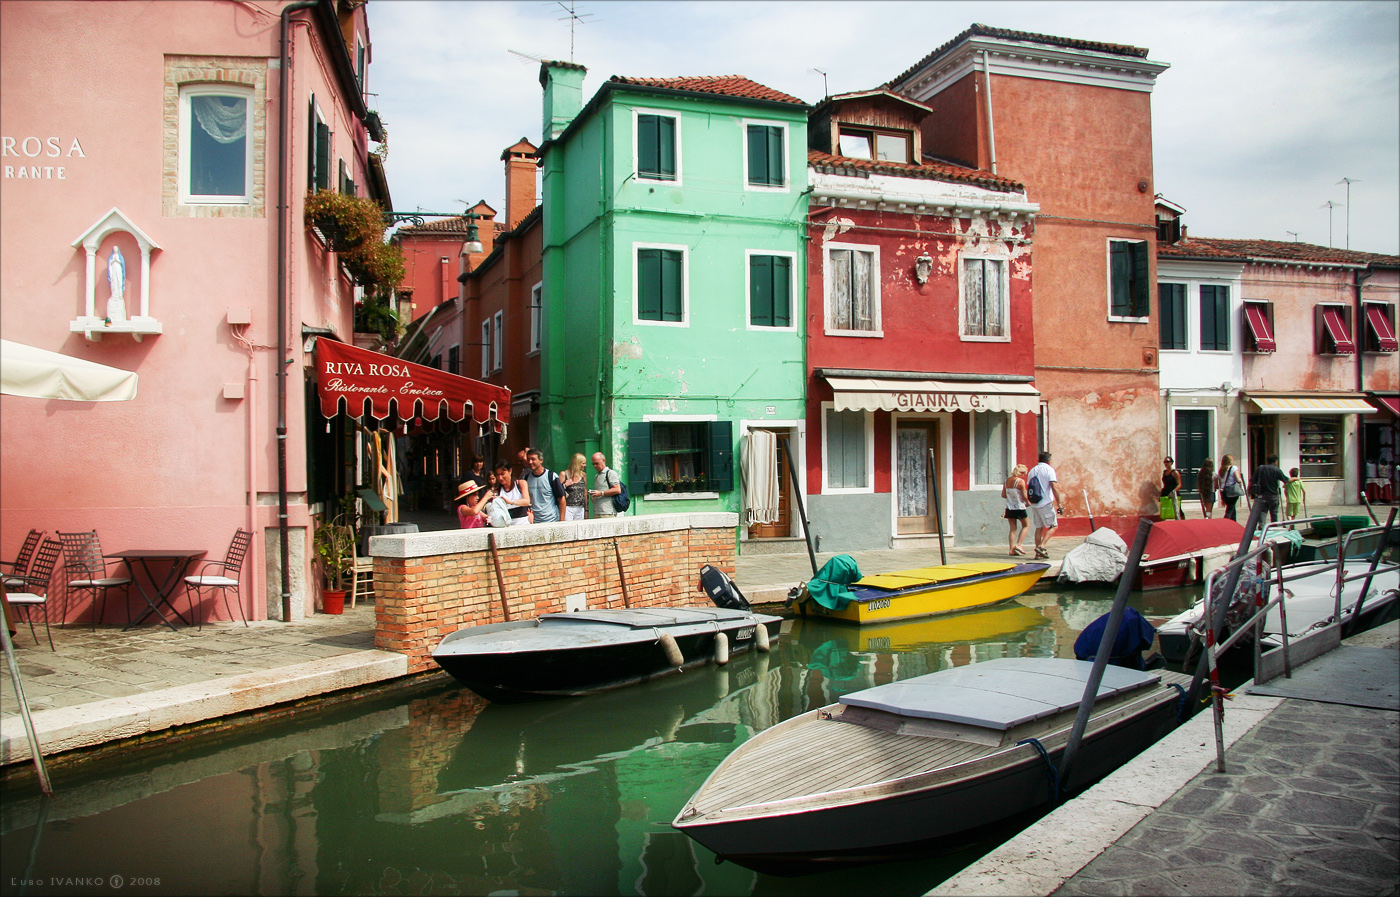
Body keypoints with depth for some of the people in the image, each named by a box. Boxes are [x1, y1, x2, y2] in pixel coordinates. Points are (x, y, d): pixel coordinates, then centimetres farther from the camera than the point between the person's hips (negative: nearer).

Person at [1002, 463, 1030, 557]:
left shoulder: (1007, 481, 5)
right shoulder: (1021, 481, -14)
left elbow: (1003, 495, 7)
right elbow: (1024, 496, -13)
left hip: (1009, 507, 5)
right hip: (1019, 507, -5)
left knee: (1012, 528, 9)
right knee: (1026, 525, 12)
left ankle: (1011, 550, 4)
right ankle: (1018, 545, -1)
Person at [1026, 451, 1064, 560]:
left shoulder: (1032, 471, 13)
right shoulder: (1049, 469, -6)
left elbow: (1028, 488, 16)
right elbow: (1054, 488, -14)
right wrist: (1059, 504, -14)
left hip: (1034, 504, 6)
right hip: (1046, 503, -6)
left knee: (1039, 527, 11)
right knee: (1053, 526, 4)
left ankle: (1038, 553, 9)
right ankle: (1041, 546, -12)